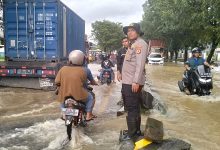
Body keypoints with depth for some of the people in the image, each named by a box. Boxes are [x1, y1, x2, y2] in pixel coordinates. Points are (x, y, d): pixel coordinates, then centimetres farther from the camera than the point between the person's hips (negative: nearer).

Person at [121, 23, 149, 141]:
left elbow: (140, 64, -21)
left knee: (132, 109, -7)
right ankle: (136, 131, 30)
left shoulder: (140, 43, -10)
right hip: (128, 82, 11)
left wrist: (136, 81, -27)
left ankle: (132, 136, 0)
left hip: (133, 83, -11)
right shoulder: (133, 44, 22)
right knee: (134, 108, 18)